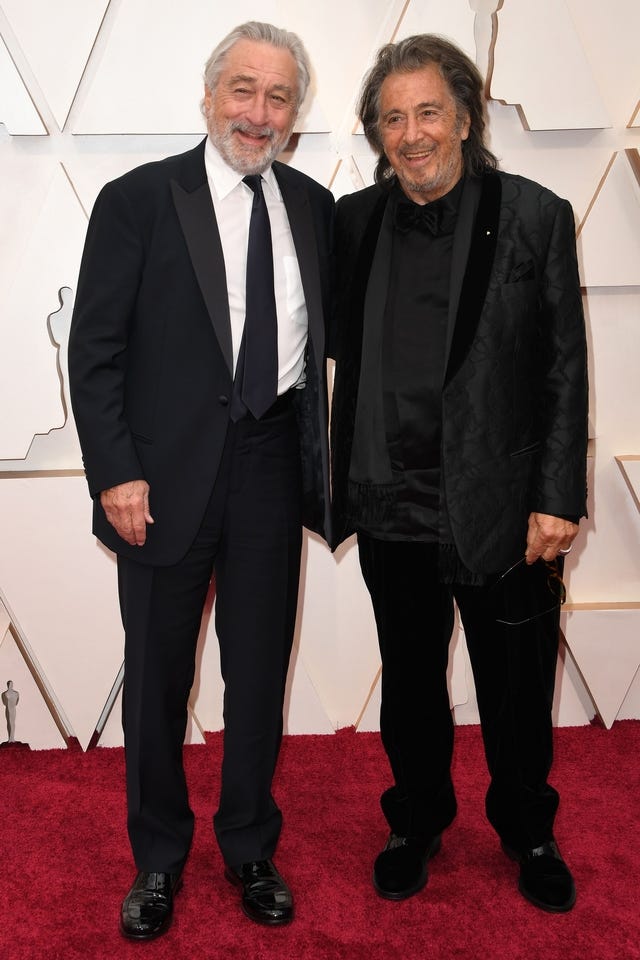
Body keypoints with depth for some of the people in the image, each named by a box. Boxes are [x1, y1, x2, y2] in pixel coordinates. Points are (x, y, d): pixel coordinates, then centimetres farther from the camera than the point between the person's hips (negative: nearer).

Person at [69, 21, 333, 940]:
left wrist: (326, 459, 2)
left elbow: (333, 327, 15)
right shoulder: (138, 199, -3)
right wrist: (115, 472, -13)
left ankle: (250, 849, 35)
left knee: (260, 670, 14)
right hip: (168, 474, -3)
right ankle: (158, 858, 33)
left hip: (273, 467, 3)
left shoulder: (314, 206, 9)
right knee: (158, 675, 11)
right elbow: (94, 347, -6)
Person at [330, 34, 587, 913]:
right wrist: (343, 482, 1)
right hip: (391, 509, 3)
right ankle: (416, 822, 42)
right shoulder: (354, 221, 3)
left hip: (500, 507, -2)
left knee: (518, 693, 14)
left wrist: (557, 499, -9)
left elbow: (564, 371, -6)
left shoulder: (536, 217, -5)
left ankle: (528, 832, 40)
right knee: (409, 684, 19)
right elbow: (343, 348, 9)